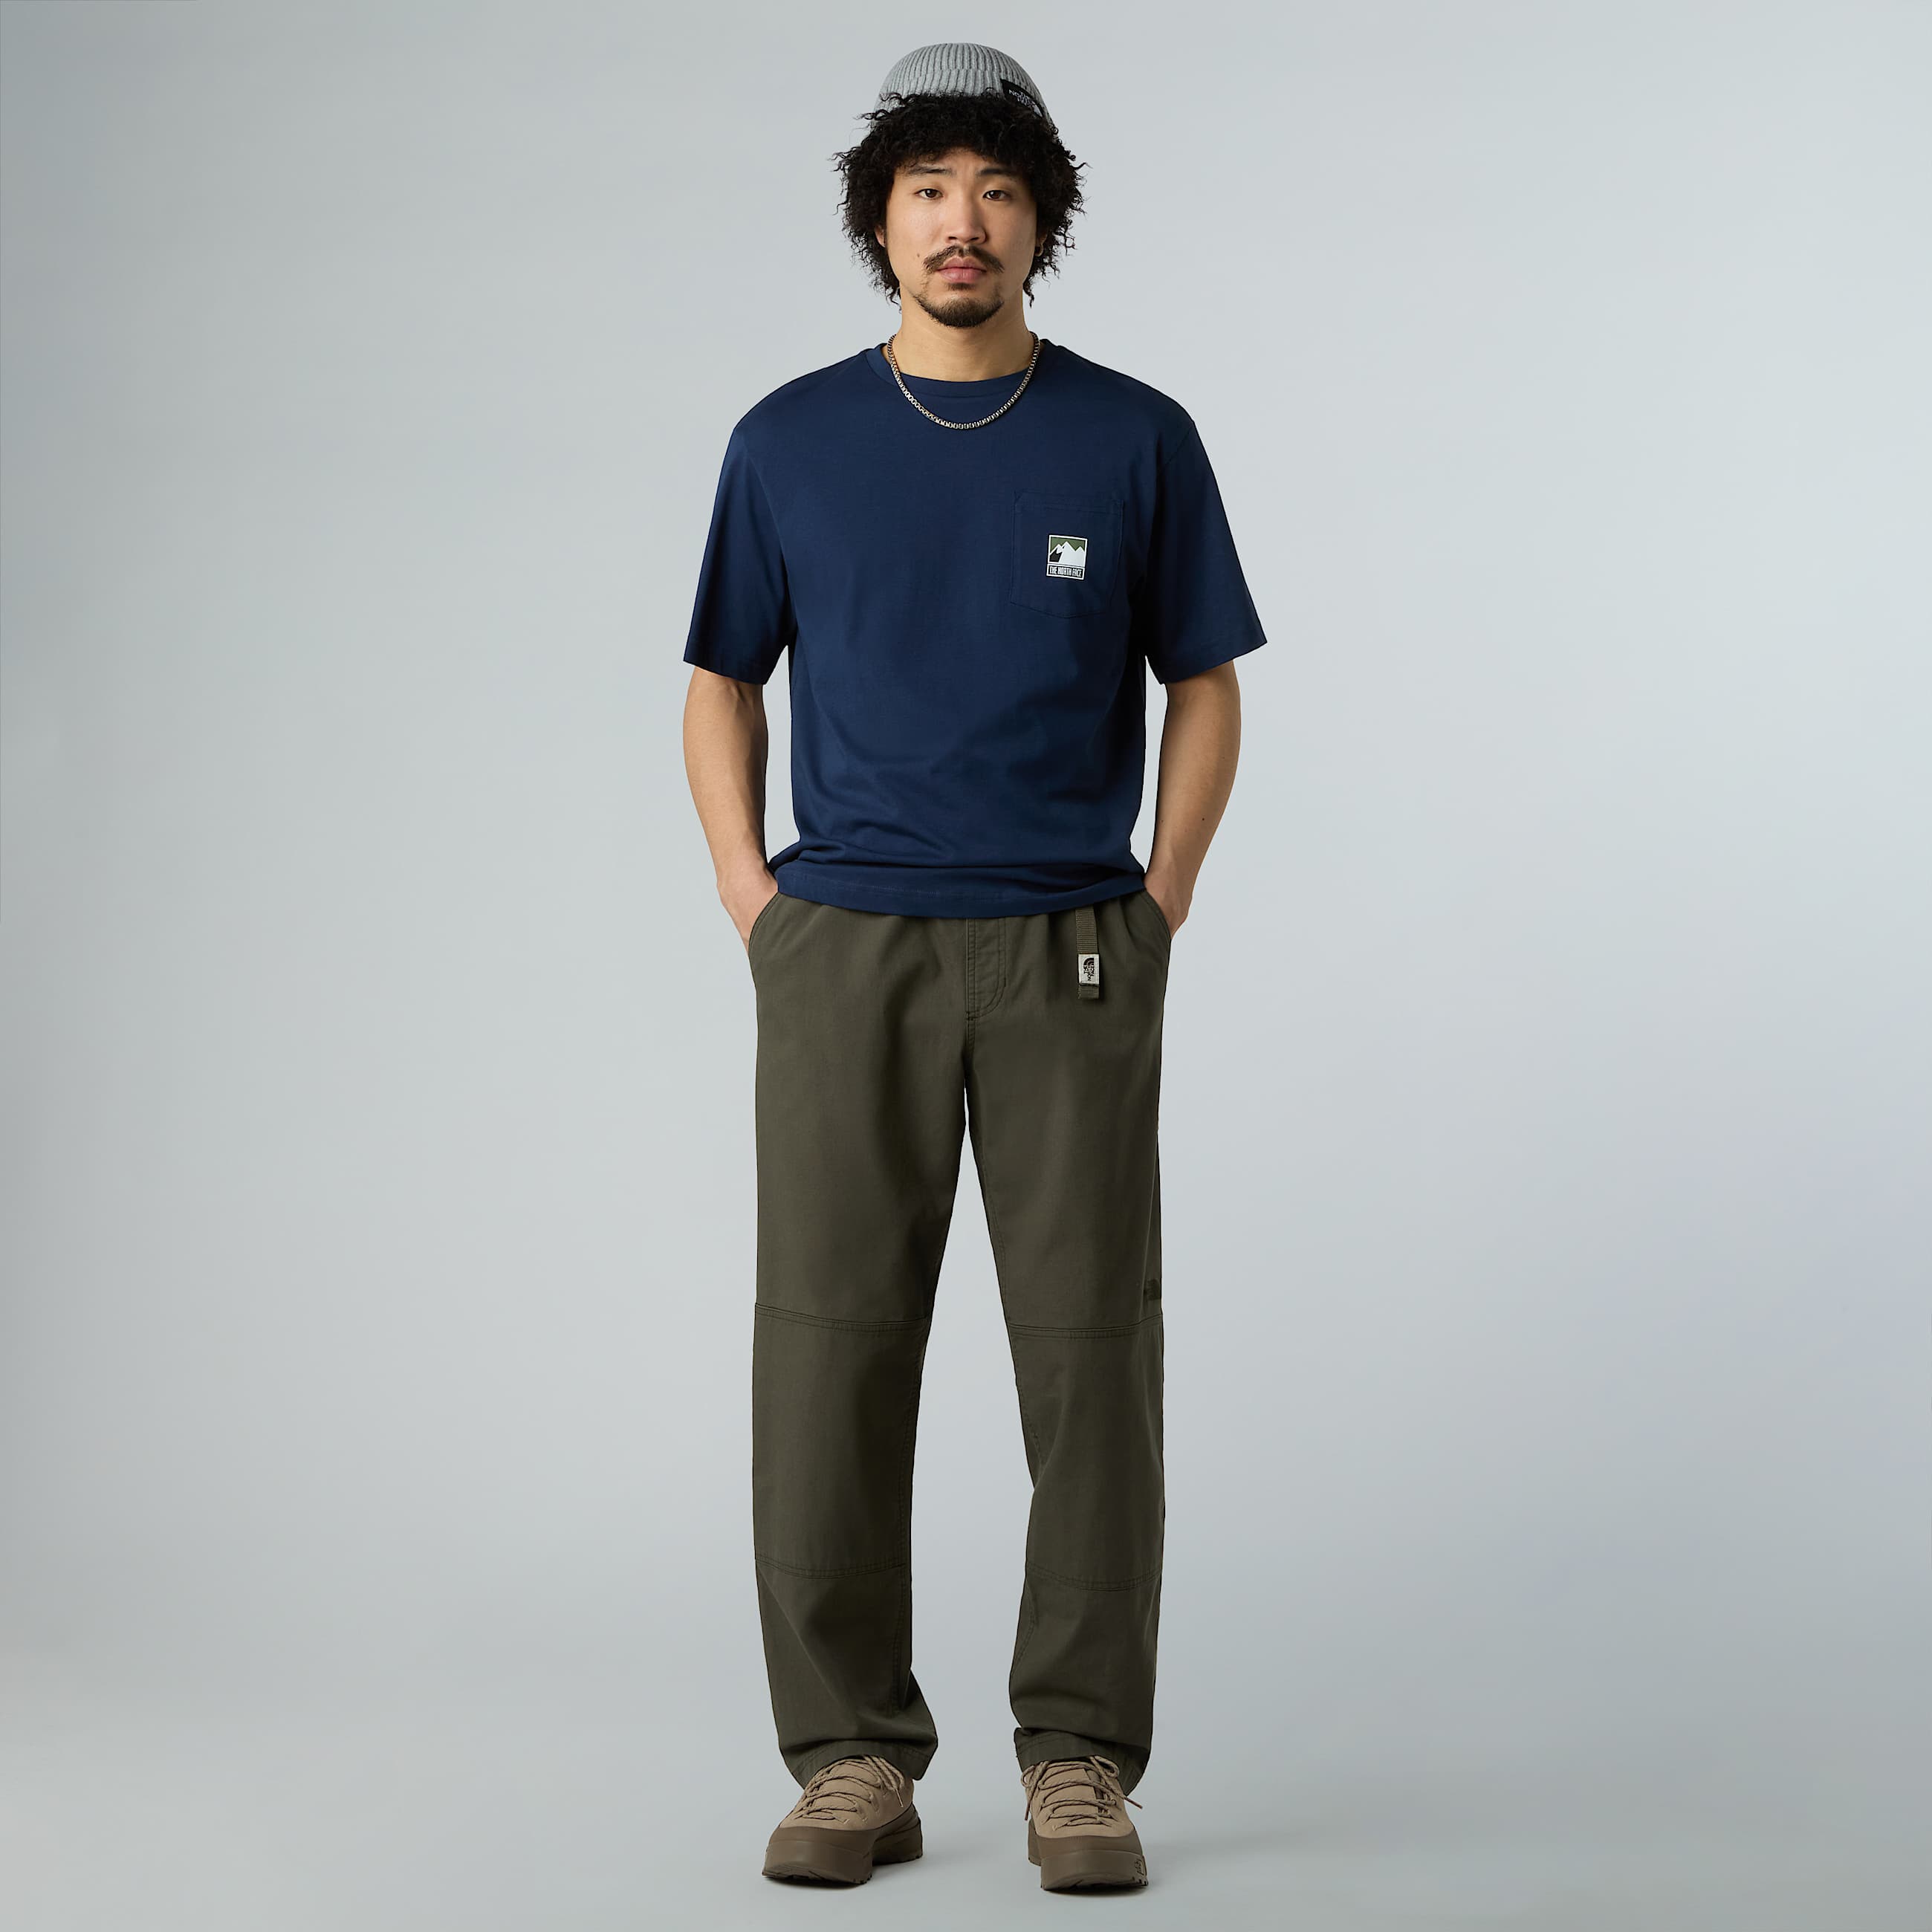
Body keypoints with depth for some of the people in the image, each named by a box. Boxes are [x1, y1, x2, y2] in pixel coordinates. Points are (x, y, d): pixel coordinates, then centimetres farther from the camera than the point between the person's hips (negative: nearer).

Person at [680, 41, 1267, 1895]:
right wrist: (753, 904, 2)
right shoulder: (789, 443, 6)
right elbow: (723, 684, 13)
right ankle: (853, 1756, 10)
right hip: (843, 954, 1)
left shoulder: (1136, 439, 4)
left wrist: (1158, 909, 0)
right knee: (829, 1348, -1)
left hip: (1070, 956, 0)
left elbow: (1203, 690, 10)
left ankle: (1080, 1759, 11)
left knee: (1089, 1349, 0)